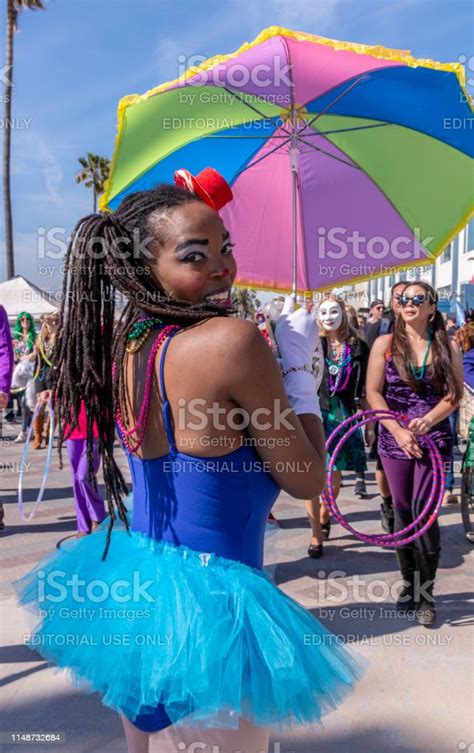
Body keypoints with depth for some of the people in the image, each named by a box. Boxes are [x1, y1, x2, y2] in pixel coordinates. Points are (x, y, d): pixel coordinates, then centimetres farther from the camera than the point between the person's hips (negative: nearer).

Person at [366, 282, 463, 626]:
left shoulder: (448, 347, 3)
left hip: (434, 437, -1)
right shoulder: (385, 344, 3)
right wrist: (398, 431, -12)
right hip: (395, 439, 1)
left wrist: (428, 420, -16)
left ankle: (426, 593, 7)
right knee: (403, 510, 6)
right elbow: (373, 393, -2)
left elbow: (455, 393, 0)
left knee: (424, 510, -6)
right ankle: (409, 583, 22)